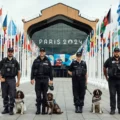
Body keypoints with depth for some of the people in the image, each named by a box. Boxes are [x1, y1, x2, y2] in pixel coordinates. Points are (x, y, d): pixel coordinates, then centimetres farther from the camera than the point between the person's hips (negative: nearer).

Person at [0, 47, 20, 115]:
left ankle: (11, 109, 3)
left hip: (12, 80, -1)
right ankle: (6, 109, 17)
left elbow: (18, 72, 6)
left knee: (12, 96, -5)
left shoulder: (15, 61, 4)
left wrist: (18, 81, 2)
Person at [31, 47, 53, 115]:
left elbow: (50, 71, 5)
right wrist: (32, 78, -3)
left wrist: (51, 79, 0)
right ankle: (38, 109, 8)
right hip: (38, 79, 0)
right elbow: (33, 70, 3)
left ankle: (44, 109, 10)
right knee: (38, 95, 2)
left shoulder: (47, 61, 4)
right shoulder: (36, 61, 4)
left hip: (45, 80, 0)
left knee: (44, 95, 3)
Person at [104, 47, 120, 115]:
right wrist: (106, 77, 13)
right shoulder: (110, 60, 2)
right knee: (112, 95, -1)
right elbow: (104, 68, 14)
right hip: (112, 80, -1)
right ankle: (112, 109, 6)